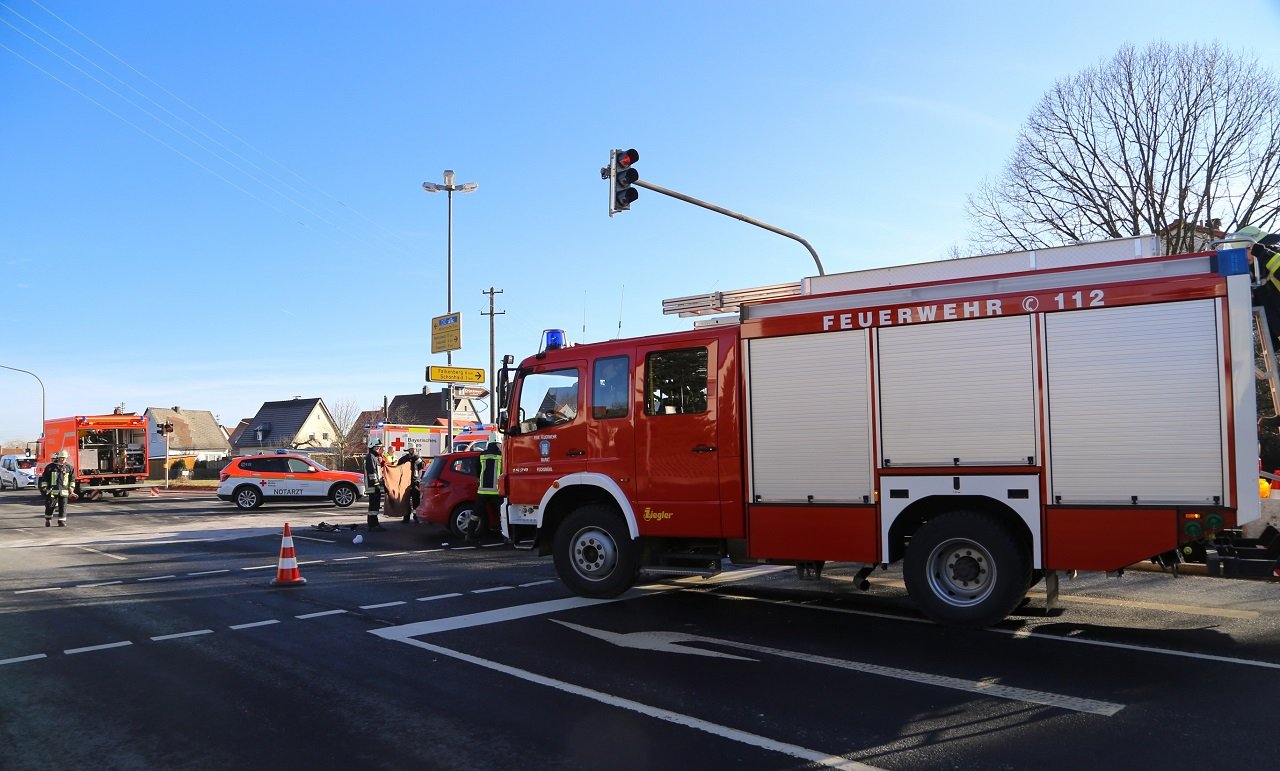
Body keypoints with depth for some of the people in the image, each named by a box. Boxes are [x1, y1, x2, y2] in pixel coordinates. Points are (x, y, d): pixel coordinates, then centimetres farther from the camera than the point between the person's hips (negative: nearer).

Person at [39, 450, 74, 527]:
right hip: (52, 491, -1)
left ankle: (62, 521, 4)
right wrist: (43, 488, 0)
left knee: (63, 507, -2)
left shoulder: (69, 467, 7)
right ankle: (48, 520, 25)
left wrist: (71, 489, 9)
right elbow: (44, 478, 5)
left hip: (63, 491, 1)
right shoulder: (50, 467, 2)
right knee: (50, 506, 6)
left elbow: (72, 479, 12)